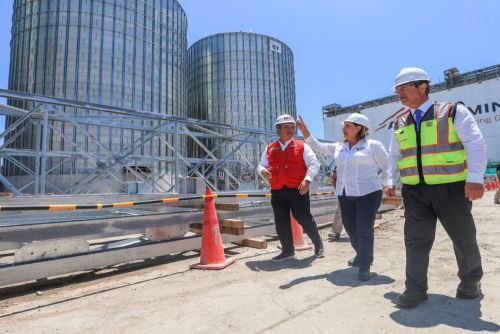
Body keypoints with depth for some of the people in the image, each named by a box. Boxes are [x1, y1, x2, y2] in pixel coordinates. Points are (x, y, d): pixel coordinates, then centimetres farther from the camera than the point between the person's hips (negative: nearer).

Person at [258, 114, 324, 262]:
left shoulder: (301, 146, 2)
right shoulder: (269, 149, 11)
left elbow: (314, 164, -2)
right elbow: (261, 165, 16)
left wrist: (307, 179, -16)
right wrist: (263, 171, -9)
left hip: (298, 189, -3)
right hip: (277, 191, 4)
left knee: (304, 218, 0)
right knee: (281, 222, 7)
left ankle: (318, 243, 26)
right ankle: (287, 251, 22)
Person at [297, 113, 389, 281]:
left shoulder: (373, 145, -4)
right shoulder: (338, 147, 10)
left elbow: (388, 168, 1)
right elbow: (318, 146, 8)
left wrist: (377, 184, -1)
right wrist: (305, 132, -3)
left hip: (368, 194, -5)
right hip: (345, 195, 6)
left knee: (364, 230, -3)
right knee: (351, 228, 14)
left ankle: (364, 266, 11)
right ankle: (361, 256, 38)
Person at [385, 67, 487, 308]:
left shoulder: (453, 111, -1)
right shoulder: (400, 123, 11)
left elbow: (475, 144, -9)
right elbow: (394, 155, 18)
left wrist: (475, 177, -19)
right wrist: (391, 181, 10)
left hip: (451, 187, -3)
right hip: (414, 190, 3)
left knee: (463, 236, 13)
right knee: (415, 239, 1)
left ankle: (470, 281, 36)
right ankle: (415, 289, 10)